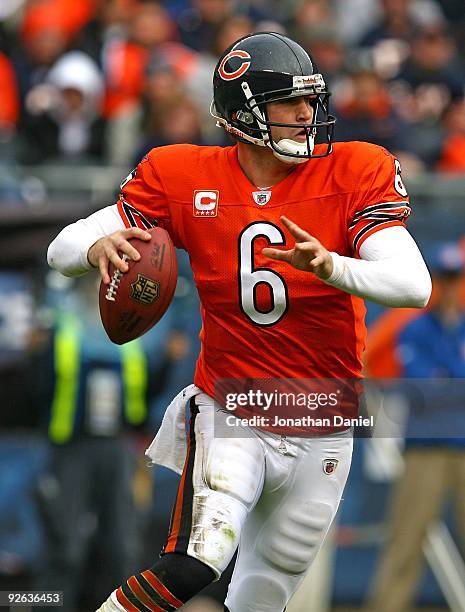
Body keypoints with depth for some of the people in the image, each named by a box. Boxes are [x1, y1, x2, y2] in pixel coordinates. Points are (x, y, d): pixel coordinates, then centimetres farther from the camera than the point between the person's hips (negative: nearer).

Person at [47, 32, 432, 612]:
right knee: (195, 564, -27)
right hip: (229, 415, -2)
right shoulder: (183, 177, -8)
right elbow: (63, 249, -7)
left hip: (320, 436, 2)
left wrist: (330, 265, -41)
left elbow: (414, 284, -22)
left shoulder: (355, 173, -9)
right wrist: (98, 246, -32)